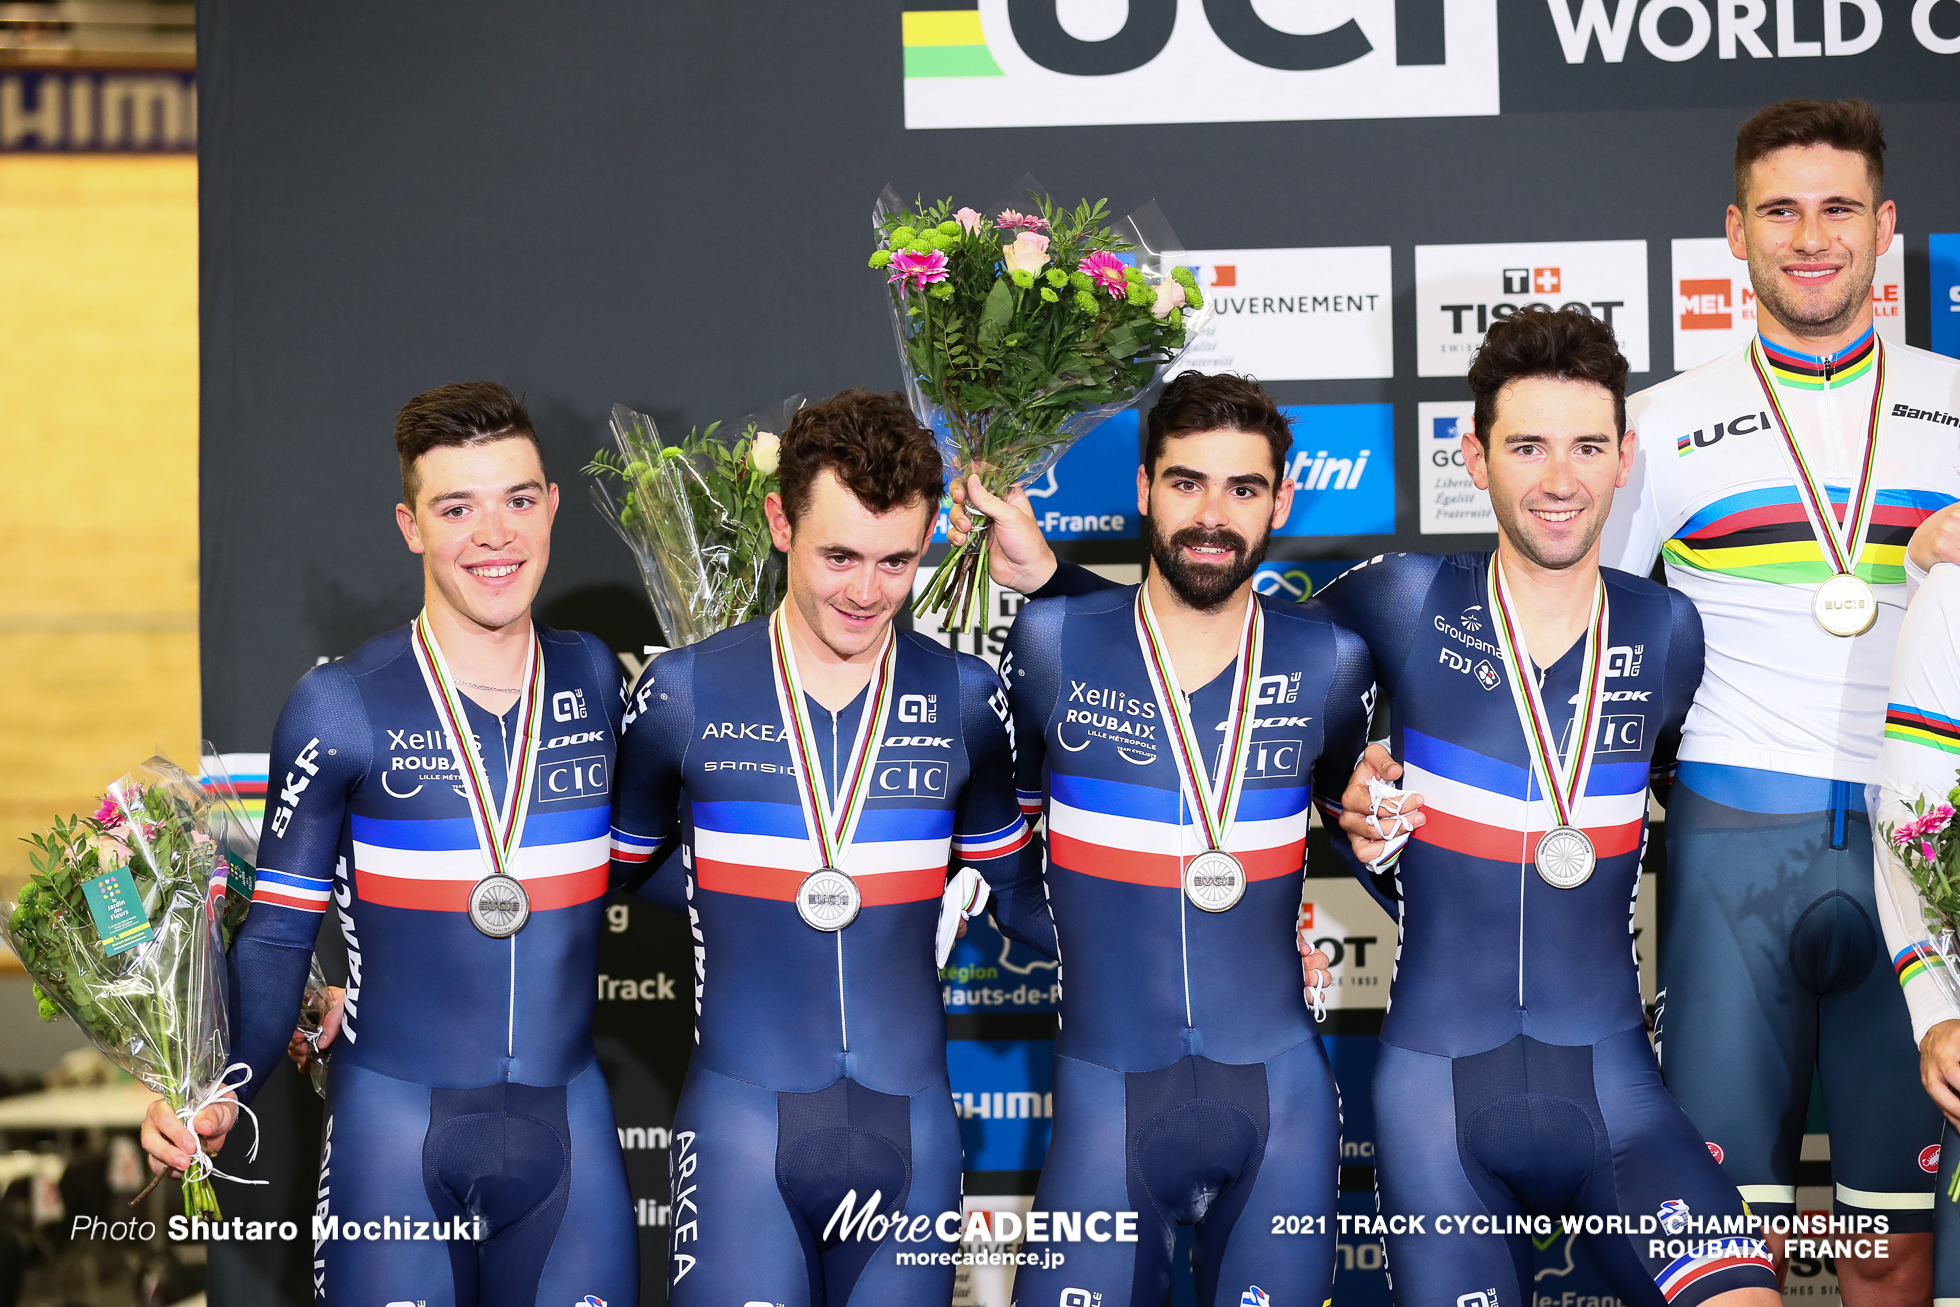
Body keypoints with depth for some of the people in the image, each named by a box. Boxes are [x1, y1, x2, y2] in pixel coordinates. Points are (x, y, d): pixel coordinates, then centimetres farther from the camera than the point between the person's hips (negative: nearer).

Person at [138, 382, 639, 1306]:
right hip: (393, 1128, -3)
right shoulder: (341, 706, -4)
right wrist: (218, 1091, -13)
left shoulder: (598, 679, 5)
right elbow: (278, 931, -2)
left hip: (569, 1125, 3)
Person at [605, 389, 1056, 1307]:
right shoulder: (683, 694, 0)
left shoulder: (965, 698, 4)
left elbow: (1015, 891, 13)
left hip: (909, 1127, 2)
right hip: (741, 1121, -2)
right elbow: (627, 864, 15)